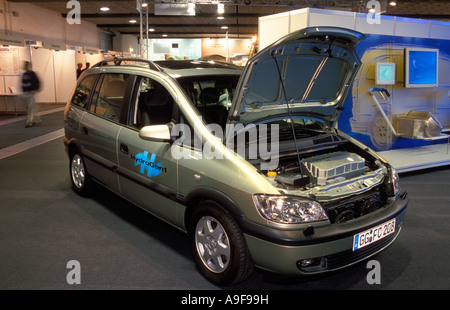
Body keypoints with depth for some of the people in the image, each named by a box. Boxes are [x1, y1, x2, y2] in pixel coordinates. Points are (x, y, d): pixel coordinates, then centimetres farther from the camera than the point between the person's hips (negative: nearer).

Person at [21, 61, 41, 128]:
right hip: (25, 93, 8)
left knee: (30, 108, -7)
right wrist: (23, 90, 12)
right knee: (28, 108, 12)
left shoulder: (32, 74, -11)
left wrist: (35, 90, -15)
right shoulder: (24, 74, 11)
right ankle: (37, 119, 25)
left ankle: (29, 122, -4)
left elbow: (37, 83, -12)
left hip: (31, 93, -8)